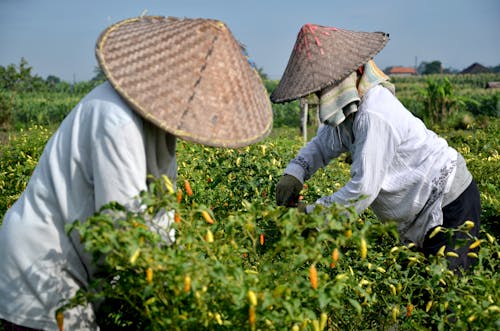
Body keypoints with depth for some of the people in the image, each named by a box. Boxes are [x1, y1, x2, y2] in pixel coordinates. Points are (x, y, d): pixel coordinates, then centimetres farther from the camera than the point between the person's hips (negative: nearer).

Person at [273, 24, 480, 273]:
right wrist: (294, 172, -6)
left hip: (450, 203, -10)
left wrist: (311, 213, -19)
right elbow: (322, 144, 15)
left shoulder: (373, 115, -29)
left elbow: (363, 190, -30)